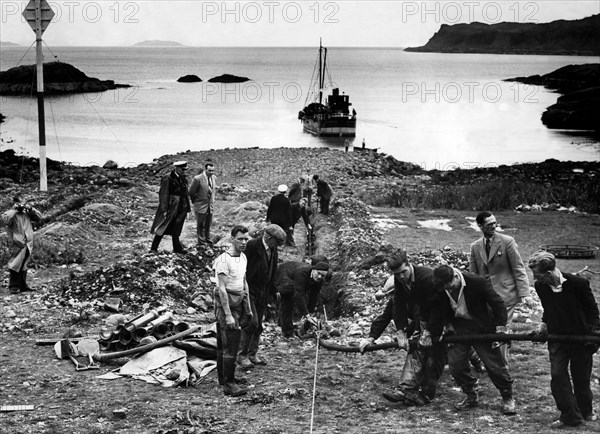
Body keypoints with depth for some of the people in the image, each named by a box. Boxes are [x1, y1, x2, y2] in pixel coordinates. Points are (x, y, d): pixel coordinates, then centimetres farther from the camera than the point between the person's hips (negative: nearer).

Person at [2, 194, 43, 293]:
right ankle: (13, 287, -6)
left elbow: (39, 218, 13)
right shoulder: (11, 213, -2)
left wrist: (31, 209, 1)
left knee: (23, 266, 14)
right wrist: (15, 209, -16)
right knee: (15, 266, -8)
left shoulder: (26, 213, 12)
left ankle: (23, 286, 22)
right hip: (18, 244, -6)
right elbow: (5, 220, -23)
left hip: (28, 244, 6)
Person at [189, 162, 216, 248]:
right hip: (201, 206, -5)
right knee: (200, 226, 3)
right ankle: (202, 244, 11)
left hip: (210, 206, 5)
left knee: (208, 225, 14)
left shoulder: (214, 178, 2)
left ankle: (208, 241, 26)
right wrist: (196, 203, 2)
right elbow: (191, 192, -8)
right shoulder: (197, 179, -17)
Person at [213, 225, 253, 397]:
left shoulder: (243, 257, 12)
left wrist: (248, 308, 20)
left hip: (239, 301, 8)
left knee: (224, 342, 16)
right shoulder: (223, 260, -17)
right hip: (226, 302, -8)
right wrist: (228, 315, -23)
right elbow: (222, 288, -20)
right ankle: (228, 384, -9)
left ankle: (224, 377, 25)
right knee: (230, 343, -11)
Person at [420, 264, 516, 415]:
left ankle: (508, 398, 15)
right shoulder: (441, 289, -11)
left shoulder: (478, 282, -24)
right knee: (455, 363, -3)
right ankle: (471, 397, 16)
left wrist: (500, 329, -20)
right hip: (458, 328, 4)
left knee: (494, 364, -2)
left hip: (482, 327, -4)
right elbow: (438, 311, 6)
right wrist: (428, 332, -1)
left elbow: (498, 304, -16)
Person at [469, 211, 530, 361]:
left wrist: (522, 293, -8)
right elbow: (473, 274, 16)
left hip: (505, 294, -4)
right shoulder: (475, 246, 10)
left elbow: (518, 268, -3)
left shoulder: (507, 241, -3)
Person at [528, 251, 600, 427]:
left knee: (581, 379, 9)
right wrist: (544, 323, 4)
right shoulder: (540, 287, -6)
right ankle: (571, 417, -3)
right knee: (557, 376, -11)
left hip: (581, 338, -3)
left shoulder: (577, 283, -19)